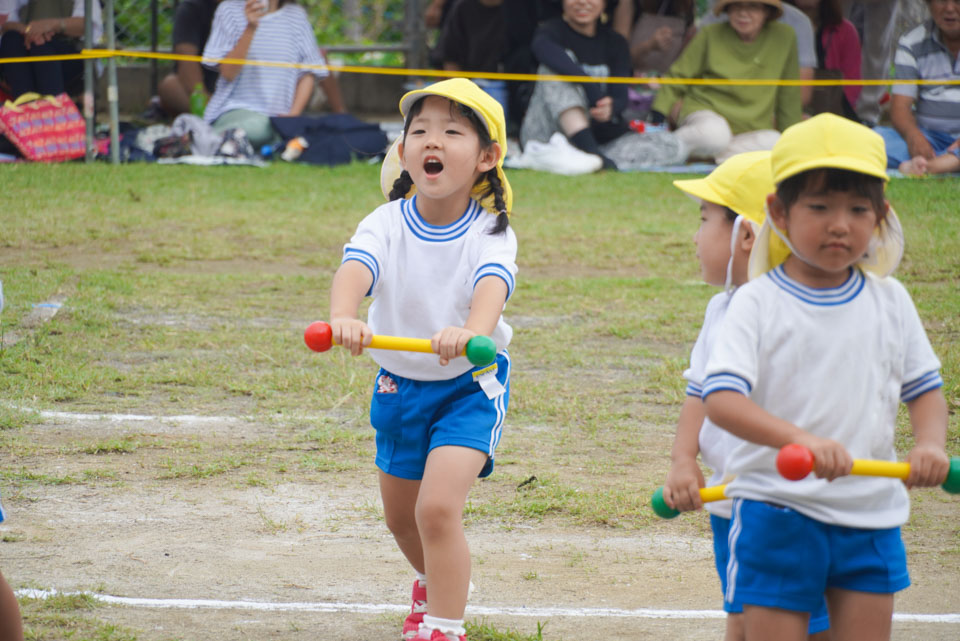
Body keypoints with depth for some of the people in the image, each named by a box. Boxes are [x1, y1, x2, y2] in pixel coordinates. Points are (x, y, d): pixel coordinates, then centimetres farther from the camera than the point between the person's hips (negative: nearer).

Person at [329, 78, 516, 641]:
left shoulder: (490, 233, -19)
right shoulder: (386, 225, -15)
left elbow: (492, 285, -40)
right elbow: (356, 268, -35)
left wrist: (471, 331, -64)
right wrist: (343, 317, -59)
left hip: (470, 385, -4)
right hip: (400, 383, 4)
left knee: (438, 507, -21)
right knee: (401, 515, 21)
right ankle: (437, 583, 53)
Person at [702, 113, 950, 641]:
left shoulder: (889, 301, 6)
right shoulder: (758, 303, -8)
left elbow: (924, 387, 14)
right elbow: (720, 399, -20)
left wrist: (930, 444, -9)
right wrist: (798, 438, -36)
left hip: (871, 515, 4)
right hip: (777, 512, -4)